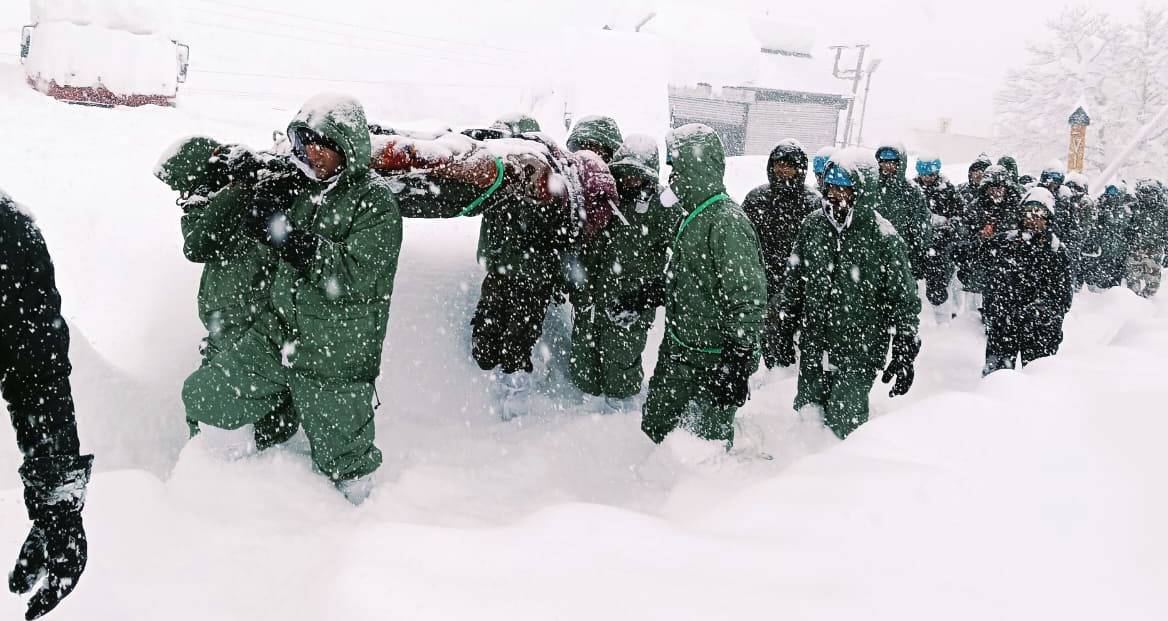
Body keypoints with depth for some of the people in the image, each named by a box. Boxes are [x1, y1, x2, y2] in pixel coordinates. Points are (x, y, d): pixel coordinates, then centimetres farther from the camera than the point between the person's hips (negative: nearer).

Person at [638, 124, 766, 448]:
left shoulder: (727, 223, -22)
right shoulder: (692, 216, 8)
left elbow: (748, 302, -24)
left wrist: (738, 366, -24)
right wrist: (652, 295, 17)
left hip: (714, 362, -9)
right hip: (676, 352, 9)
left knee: (711, 441, 7)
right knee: (653, 427, 19)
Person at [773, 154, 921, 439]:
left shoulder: (883, 238, -11)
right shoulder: (813, 226, 2)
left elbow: (904, 299, -5)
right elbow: (795, 282, 13)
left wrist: (905, 355, -7)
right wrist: (787, 332, 14)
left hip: (859, 355, -4)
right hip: (813, 350, 5)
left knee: (843, 425, -3)